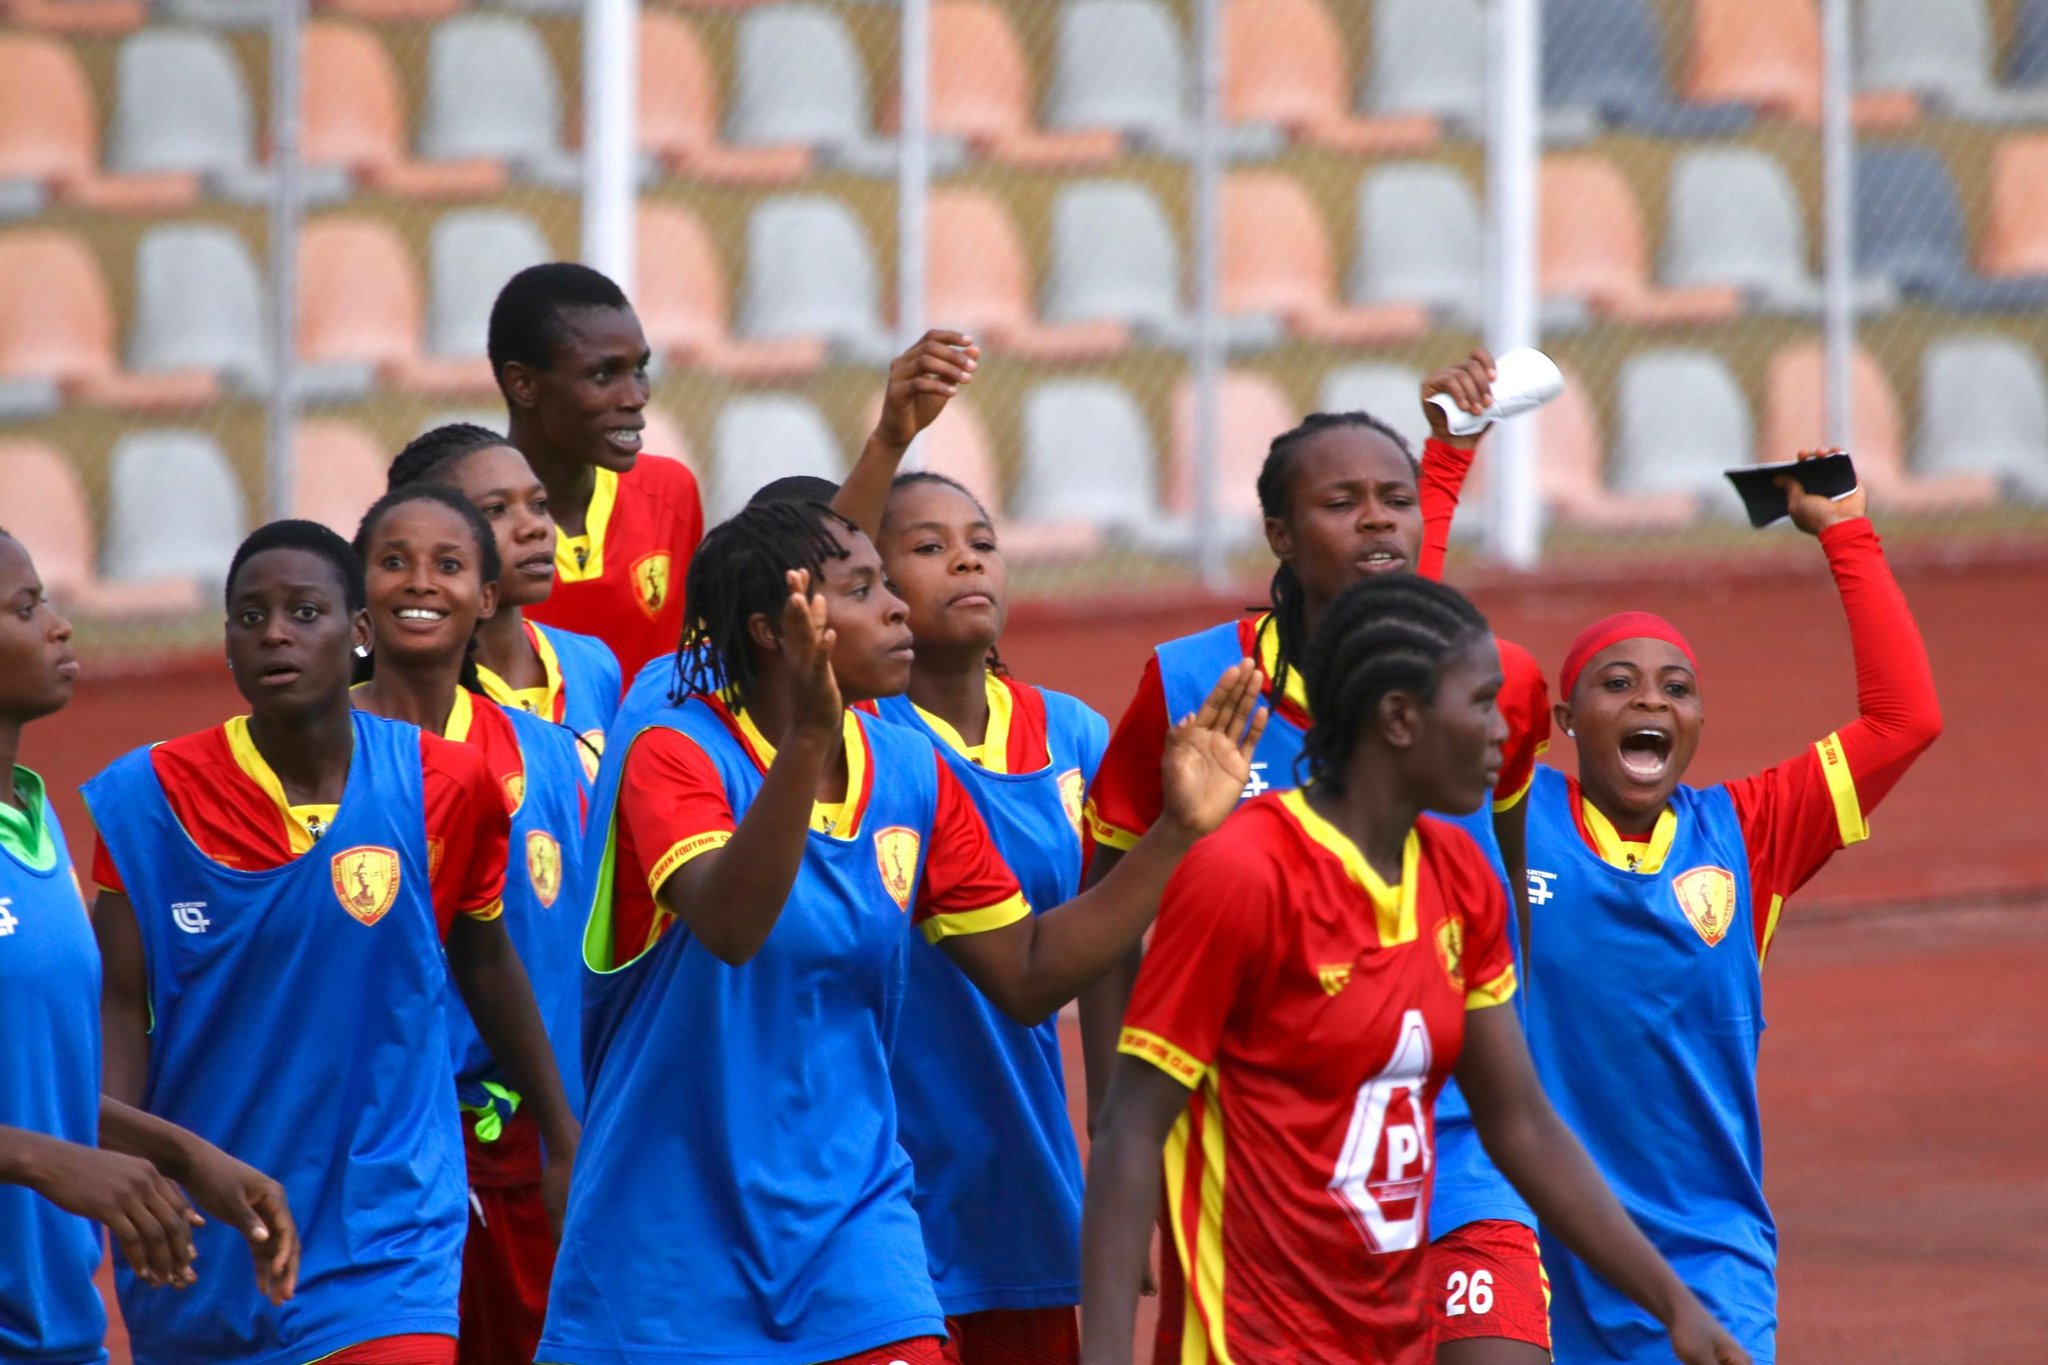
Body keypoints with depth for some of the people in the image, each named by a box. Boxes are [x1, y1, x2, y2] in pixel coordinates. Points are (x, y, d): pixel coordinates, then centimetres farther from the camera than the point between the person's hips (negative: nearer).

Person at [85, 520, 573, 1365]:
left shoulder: (442, 787, -2)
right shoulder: (151, 798, -5)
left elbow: (484, 961, 12)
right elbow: (119, 1007, -5)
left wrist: (562, 1137, 19)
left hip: (382, 1246, -1)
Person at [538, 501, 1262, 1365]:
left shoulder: (910, 774, 4)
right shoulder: (672, 751, -14)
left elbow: (1028, 977, 10)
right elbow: (728, 925, -33)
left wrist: (1178, 830, 2)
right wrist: (806, 738, -43)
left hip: (848, 1236, 4)